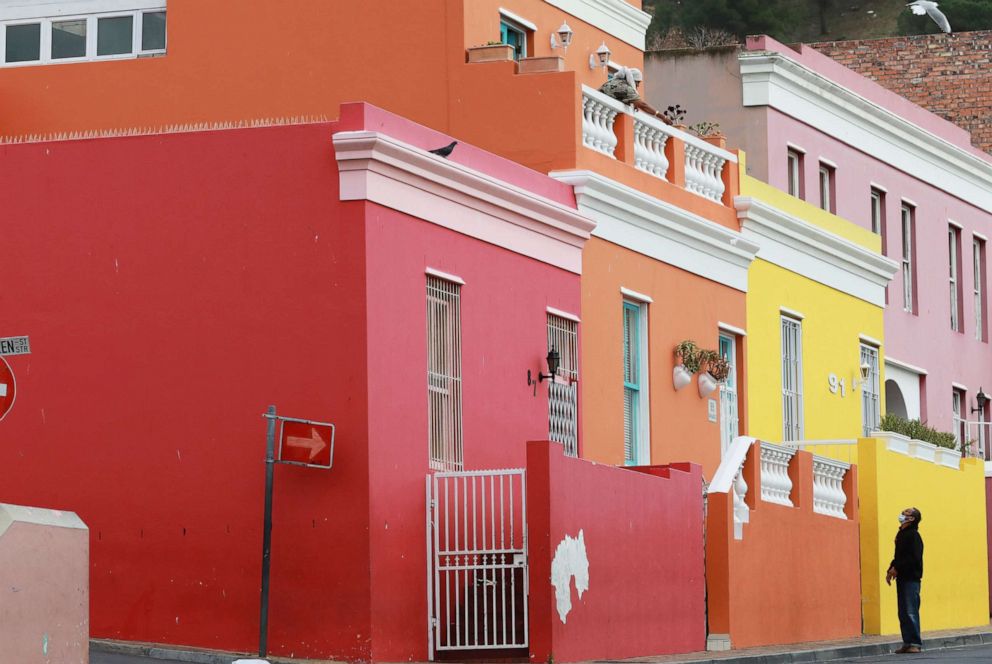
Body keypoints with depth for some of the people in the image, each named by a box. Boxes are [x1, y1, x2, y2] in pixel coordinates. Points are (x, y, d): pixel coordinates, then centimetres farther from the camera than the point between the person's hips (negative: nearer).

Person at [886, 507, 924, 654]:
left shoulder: (913, 535, -10)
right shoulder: (901, 534, 16)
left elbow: (914, 558, -17)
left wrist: (897, 568, -15)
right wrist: (891, 570, 8)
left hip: (911, 578, -9)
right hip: (901, 578, 9)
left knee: (911, 611, -10)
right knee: (903, 613, 8)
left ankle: (915, 643, -8)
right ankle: (907, 643, 11)